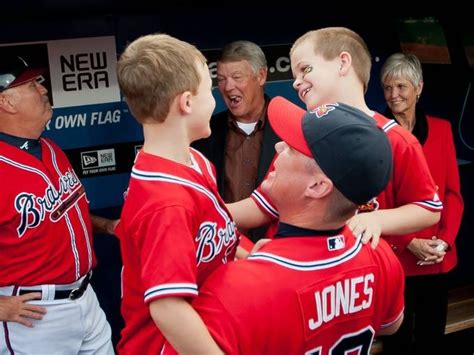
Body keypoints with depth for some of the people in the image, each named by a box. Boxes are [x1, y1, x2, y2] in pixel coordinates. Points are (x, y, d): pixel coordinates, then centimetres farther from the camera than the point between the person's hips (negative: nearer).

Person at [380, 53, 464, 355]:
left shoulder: (441, 128, 5)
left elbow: (453, 192, 4)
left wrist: (444, 240, -9)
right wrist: (410, 242, -14)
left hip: (438, 256, 3)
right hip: (395, 255, -3)